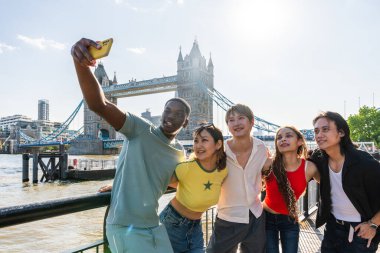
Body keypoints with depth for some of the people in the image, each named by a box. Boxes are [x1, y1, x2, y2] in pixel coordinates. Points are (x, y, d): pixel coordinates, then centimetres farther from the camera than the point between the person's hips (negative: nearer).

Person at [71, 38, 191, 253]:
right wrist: (81, 63, -42)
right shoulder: (142, 129, -12)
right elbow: (99, 105, -29)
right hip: (126, 228, -6)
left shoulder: (180, 153, 5)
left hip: (154, 226, 6)